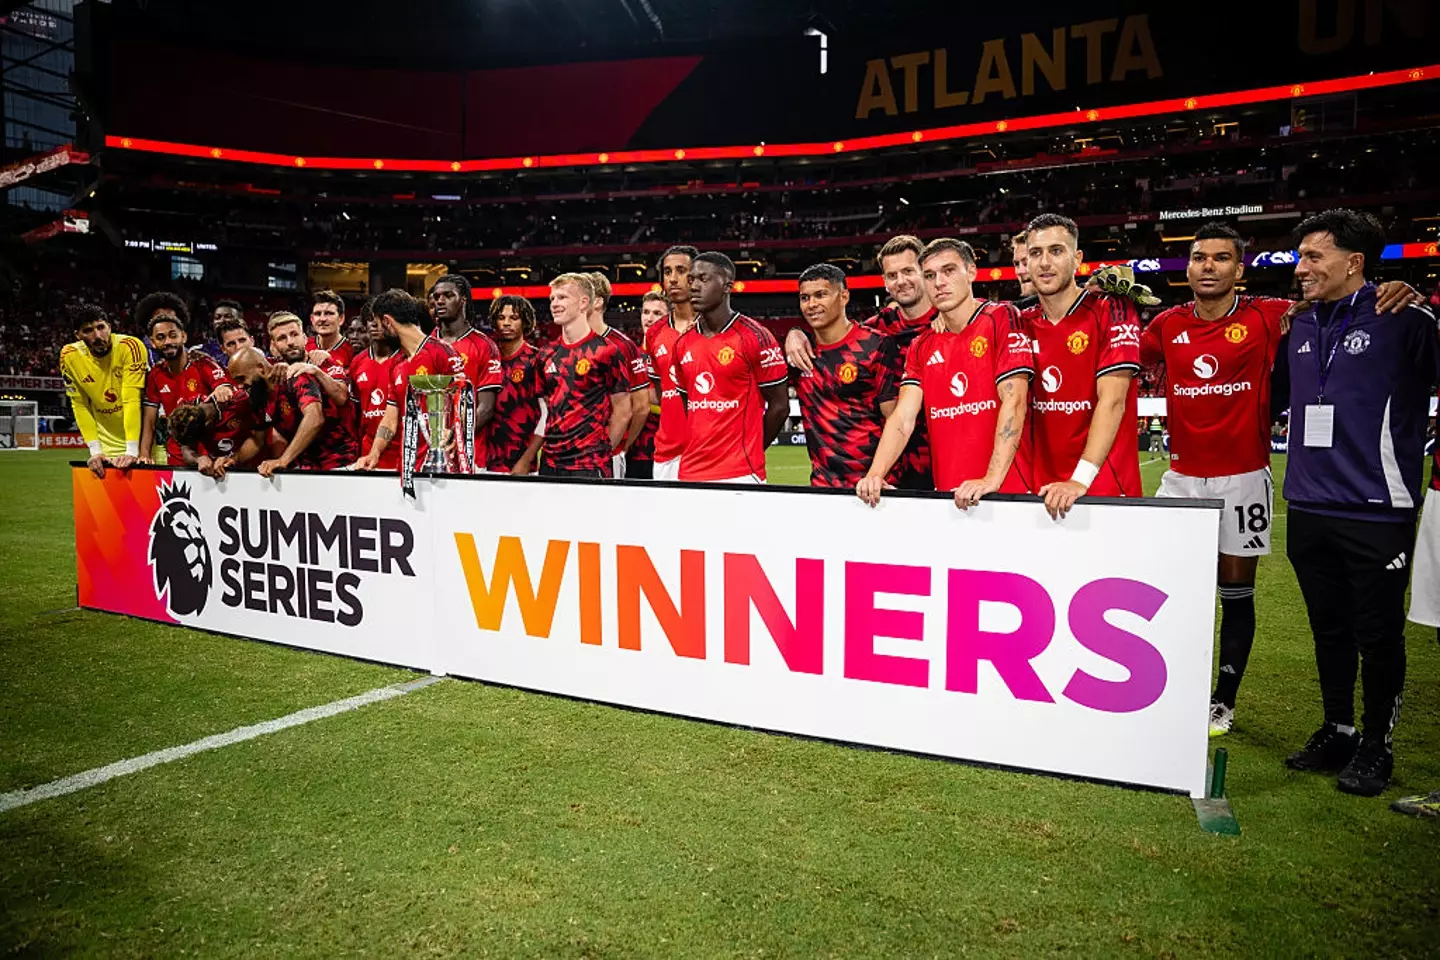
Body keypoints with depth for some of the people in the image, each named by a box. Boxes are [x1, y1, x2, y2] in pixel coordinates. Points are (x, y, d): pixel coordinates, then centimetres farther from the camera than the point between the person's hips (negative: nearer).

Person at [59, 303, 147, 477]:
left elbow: (132, 400, -22)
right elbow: (79, 406, -1)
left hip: (140, 438, -3)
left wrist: (132, 451, -27)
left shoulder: (130, 346, -17)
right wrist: (95, 451, -9)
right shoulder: (69, 356, -6)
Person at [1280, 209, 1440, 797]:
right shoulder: (1300, 329, 11)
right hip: (1309, 508, 6)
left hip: (1376, 512, -6)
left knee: (1378, 635, 6)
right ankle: (1336, 731, 31)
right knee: (1329, 629, 16)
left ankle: (1376, 746, 23)